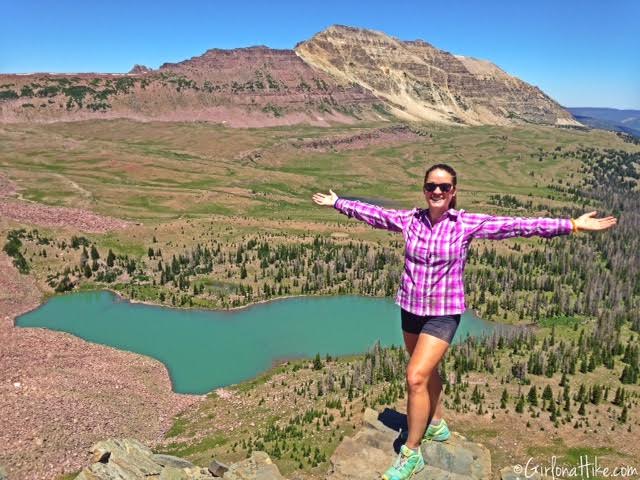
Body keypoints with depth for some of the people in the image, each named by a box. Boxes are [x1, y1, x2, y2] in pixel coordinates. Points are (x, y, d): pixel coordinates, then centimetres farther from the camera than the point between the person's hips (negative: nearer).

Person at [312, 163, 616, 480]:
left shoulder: (467, 224, -11)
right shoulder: (409, 219, -3)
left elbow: (517, 225, -14)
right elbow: (373, 213, 7)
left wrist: (573, 225, -16)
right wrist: (337, 202, 15)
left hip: (444, 313, -4)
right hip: (410, 308, 4)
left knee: (416, 377, -12)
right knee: (426, 370, 22)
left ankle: (411, 454, 7)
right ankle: (436, 424, 47)